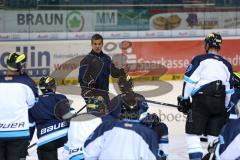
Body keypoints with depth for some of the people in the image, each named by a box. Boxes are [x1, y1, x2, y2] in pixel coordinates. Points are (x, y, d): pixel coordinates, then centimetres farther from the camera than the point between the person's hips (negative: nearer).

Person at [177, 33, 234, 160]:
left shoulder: (199, 60, 1)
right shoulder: (226, 65, 17)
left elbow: (189, 80, -5)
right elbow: (229, 91, 19)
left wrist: (184, 99, 1)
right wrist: (225, 108, 28)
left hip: (201, 101, -5)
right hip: (219, 104, 5)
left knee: (193, 133, -2)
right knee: (215, 136, 9)